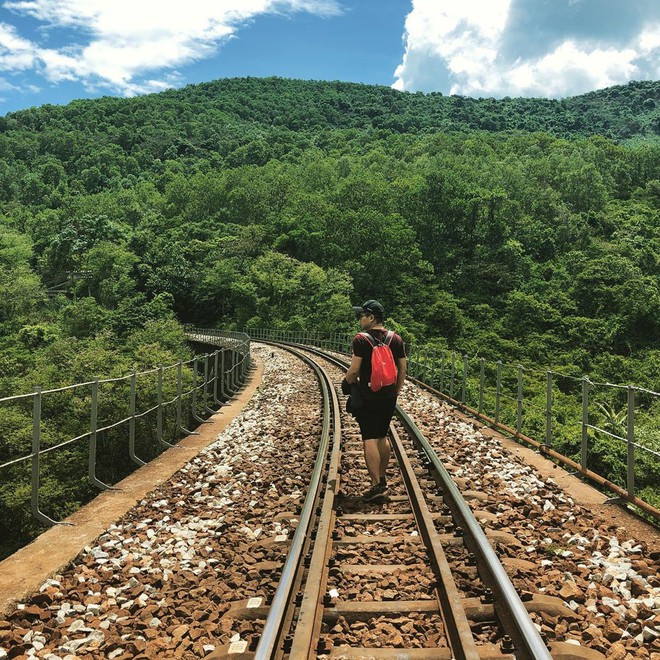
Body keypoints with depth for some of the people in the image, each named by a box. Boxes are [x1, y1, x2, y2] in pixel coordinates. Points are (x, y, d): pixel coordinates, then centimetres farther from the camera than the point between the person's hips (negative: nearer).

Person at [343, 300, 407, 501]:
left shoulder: (361, 339, -12)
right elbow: (403, 369, 7)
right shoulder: (396, 339, 5)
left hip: (367, 396, -6)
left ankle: (376, 484, -6)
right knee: (383, 437, 18)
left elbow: (354, 371, -16)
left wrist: (349, 381, 5)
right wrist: (396, 391, 17)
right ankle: (382, 479, 28)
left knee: (369, 440, -2)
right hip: (389, 397, 6)